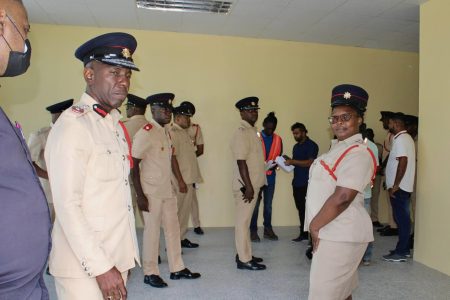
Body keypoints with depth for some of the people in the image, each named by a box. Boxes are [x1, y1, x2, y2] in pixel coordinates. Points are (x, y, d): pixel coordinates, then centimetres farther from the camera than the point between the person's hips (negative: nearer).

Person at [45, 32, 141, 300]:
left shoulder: (115, 124, 8)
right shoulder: (73, 125, -15)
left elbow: (118, 194, 9)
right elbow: (67, 206, -19)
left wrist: (123, 259, 9)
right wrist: (100, 267, -19)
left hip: (117, 259, 7)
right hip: (84, 267, -7)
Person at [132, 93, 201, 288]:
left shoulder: (165, 132, 11)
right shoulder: (146, 132, -14)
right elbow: (133, 165, -16)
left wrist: (176, 184, 14)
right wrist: (140, 195, -18)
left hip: (167, 190, 8)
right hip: (151, 192, -8)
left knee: (173, 228, 13)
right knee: (152, 231, 3)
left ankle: (177, 269, 26)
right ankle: (150, 273, 20)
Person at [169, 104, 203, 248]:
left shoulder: (185, 133, 16)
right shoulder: (172, 133, -13)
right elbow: (172, 158, -19)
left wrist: (192, 179, 16)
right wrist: (180, 181, -20)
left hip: (190, 179, 9)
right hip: (181, 181, -9)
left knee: (186, 210, 15)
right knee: (178, 211, -1)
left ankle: (182, 238, 27)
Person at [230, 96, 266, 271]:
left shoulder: (252, 131, 14)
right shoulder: (241, 133, -15)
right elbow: (241, 162, -21)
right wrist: (248, 187, -23)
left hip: (253, 184, 9)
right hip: (245, 186, -9)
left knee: (245, 221, 16)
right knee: (243, 221, 0)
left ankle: (244, 254, 28)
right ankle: (244, 260, 10)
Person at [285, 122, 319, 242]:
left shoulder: (311, 145, -6)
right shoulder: (296, 146, 18)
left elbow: (309, 162, -16)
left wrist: (293, 161, -17)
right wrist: (288, 161, 3)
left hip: (307, 183, -7)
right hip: (297, 182, 7)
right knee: (301, 208, 9)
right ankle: (303, 233, 16)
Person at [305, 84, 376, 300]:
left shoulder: (357, 153, -18)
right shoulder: (338, 147, 15)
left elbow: (342, 198, -26)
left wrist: (315, 225, -16)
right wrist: (315, 226, 11)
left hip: (340, 235, -9)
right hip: (333, 233, 9)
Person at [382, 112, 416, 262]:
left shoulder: (400, 139, -15)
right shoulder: (407, 138, 16)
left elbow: (403, 161, -24)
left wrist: (395, 185, -22)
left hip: (399, 187, -10)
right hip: (405, 186, 10)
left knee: (401, 218, -4)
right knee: (403, 218, 14)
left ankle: (401, 252, 2)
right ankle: (404, 249, 22)